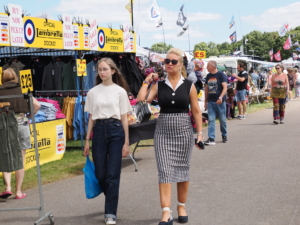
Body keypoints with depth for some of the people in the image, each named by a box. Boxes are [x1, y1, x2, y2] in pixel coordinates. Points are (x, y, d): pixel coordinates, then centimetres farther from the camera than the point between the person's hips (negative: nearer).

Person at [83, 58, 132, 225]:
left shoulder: (120, 91, 2)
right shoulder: (93, 92, 8)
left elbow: (124, 118, 2)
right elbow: (91, 118, 11)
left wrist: (126, 142, -1)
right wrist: (87, 140, 7)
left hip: (116, 131, -2)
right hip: (99, 131, 3)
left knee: (113, 175, -4)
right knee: (100, 174, 5)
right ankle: (112, 203, 31)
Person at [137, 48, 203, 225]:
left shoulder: (189, 86, 1)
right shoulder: (159, 85, 4)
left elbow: (196, 111, 2)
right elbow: (142, 101, -6)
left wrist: (200, 132, -3)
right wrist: (147, 81, 0)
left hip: (183, 131, 0)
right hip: (163, 132, 1)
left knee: (182, 169, 10)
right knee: (165, 171, -6)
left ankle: (182, 207, 26)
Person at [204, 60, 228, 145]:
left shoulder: (221, 75, -6)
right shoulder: (208, 76, 12)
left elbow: (225, 87, -14)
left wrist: (220, 97, -29)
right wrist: (206, 101, 16)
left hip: (220, 101, -4)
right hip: (210, 102, 4)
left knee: (222, 120, 7)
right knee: (211, 120, -4)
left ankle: (224, 136, 25)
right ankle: (211, 139, -7)